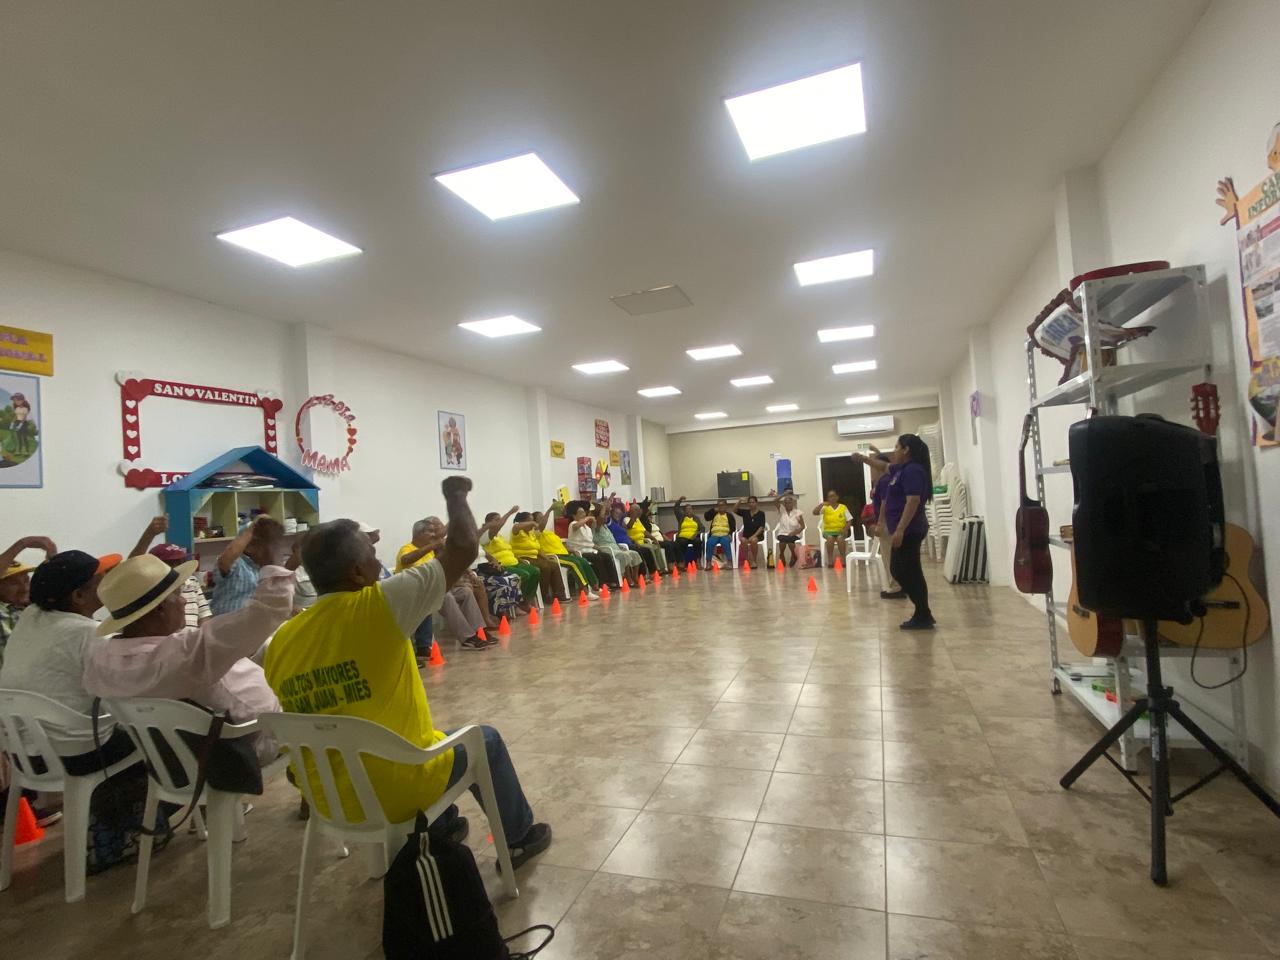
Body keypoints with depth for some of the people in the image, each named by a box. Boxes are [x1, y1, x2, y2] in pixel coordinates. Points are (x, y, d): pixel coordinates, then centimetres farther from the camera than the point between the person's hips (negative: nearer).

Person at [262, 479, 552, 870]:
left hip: (329, 800, 6)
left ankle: (444, 829, 47)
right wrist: (456, 495, 3)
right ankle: (519, 838, 35)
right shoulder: (379, 605, -19)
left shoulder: (280, 640, -2)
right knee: (483, 739, 21)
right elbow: (463, 549, -14)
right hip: (397, 793, -6)